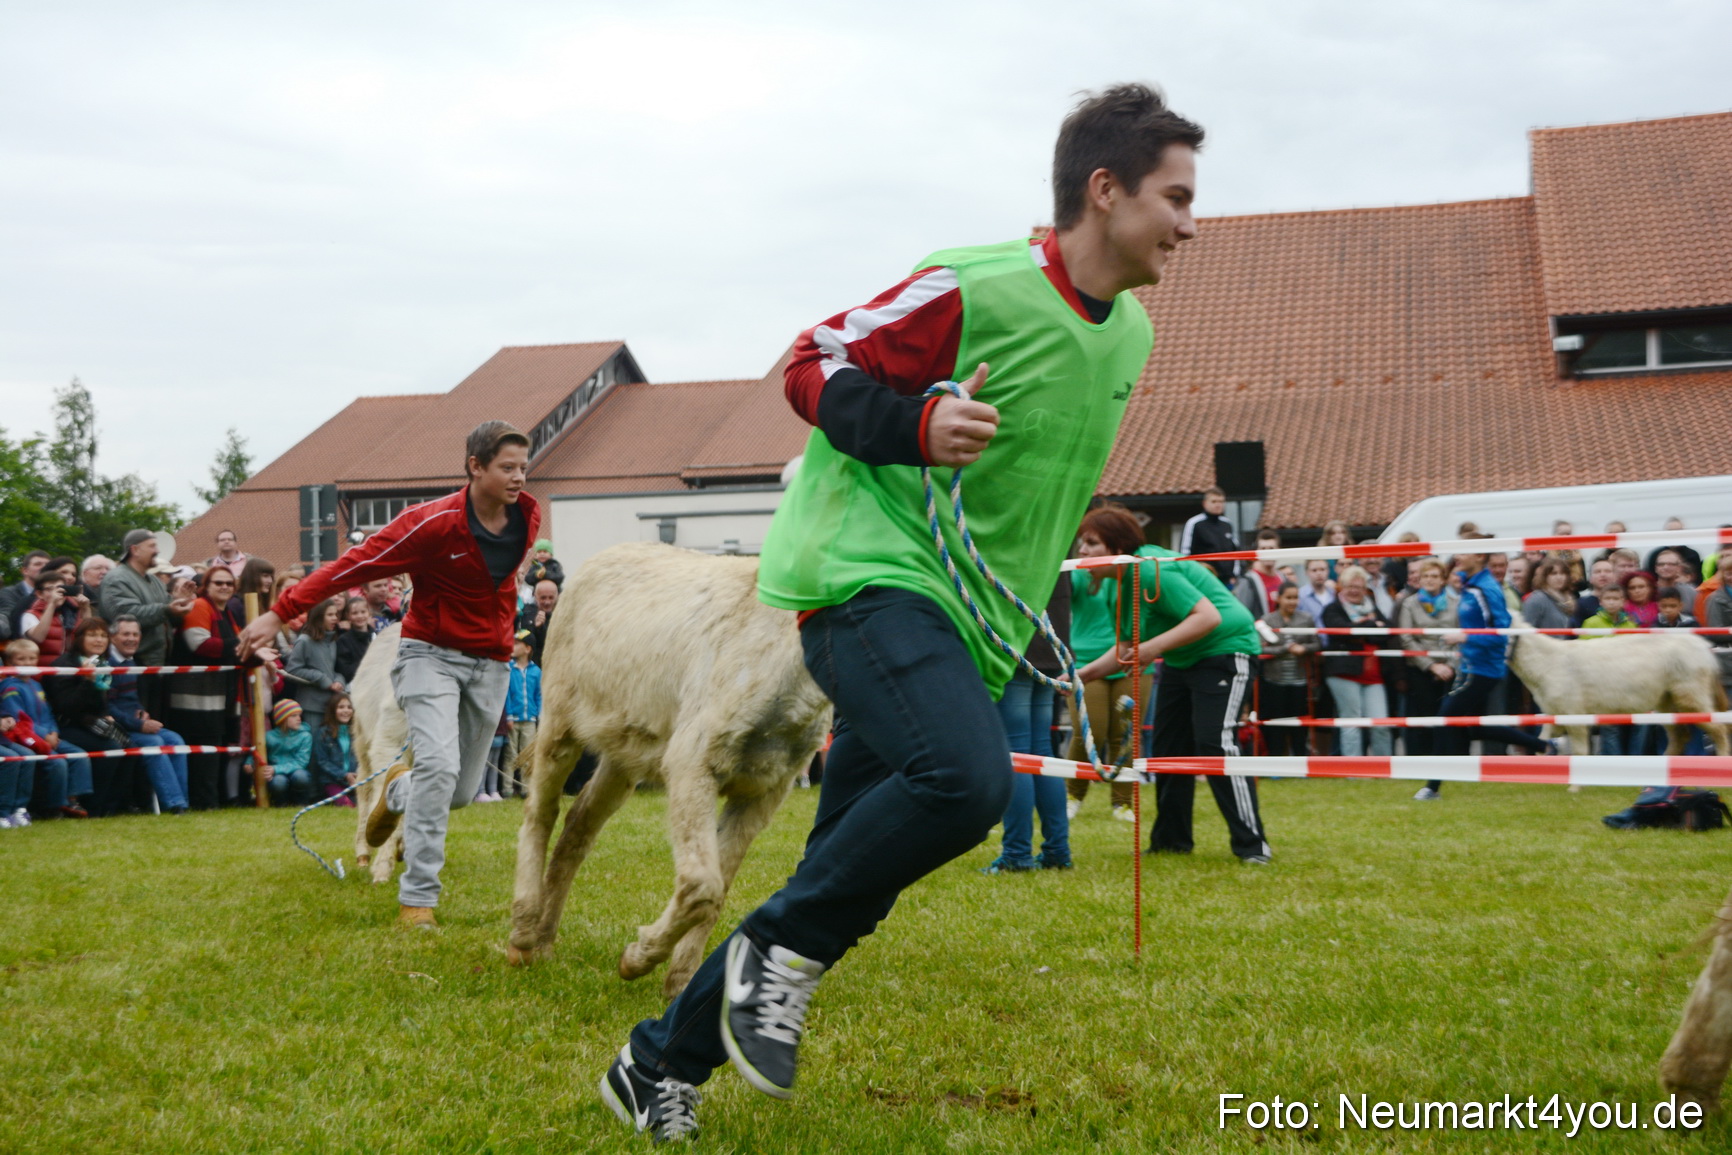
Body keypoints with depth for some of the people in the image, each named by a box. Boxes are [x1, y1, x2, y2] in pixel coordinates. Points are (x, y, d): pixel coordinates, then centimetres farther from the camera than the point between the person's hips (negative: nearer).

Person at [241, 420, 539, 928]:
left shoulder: (527, 517, -1)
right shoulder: (433, 522, -19)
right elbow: (355, 565, -17)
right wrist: (280, 612, -19)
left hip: (490, 663, 5)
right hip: (432, 655, -5)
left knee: (462, 791, 6)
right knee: (440, 765, -24)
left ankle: (399, 791, 42)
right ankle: (417, 898, -16)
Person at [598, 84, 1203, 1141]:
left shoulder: (1130, 333, 13)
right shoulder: (975, 289, -12)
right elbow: (814, 366, -8)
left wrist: (1034, 612, 26)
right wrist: (916, 424, -24)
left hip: (968, 627, 8)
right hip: (874, 575, -8)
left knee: (847, 888, 5)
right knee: (967, 777, -33)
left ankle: (661, 1065, 19)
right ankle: (782, 952, -11)